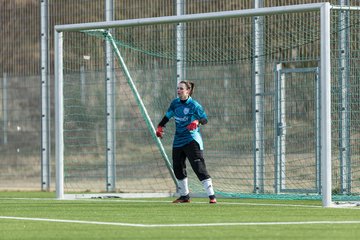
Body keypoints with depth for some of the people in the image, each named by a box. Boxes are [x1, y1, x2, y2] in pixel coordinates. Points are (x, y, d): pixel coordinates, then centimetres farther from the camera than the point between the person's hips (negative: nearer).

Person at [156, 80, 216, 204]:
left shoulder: (194, 105, -11)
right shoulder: (175, 103, 6)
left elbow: (205, 119, -8)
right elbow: (167, 116, 18)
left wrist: (197, 121, -28)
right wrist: (160, 127, 7)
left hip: (192, 140, -7)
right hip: (178, 141, 7)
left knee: (199, 168, -15)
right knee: (178, 168, 13)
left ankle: (212, 196, -16)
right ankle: (184, 196, 28)